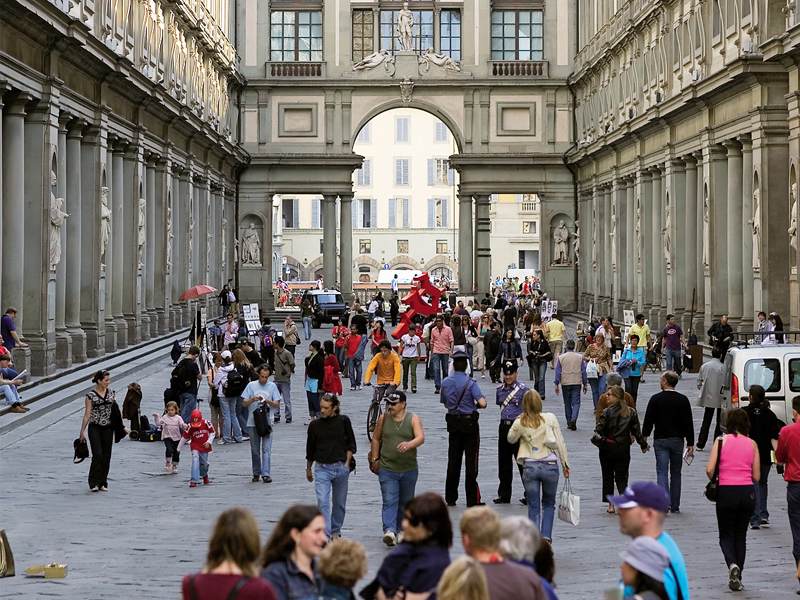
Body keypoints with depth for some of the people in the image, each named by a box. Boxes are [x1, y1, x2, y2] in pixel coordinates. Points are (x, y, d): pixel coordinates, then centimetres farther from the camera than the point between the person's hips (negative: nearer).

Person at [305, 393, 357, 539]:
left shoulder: (343, 421, -1)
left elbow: (351, 444, 7)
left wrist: (347, 463, -2)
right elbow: (310, 448, 13)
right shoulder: (314, 425, 1)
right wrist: (308, 469, 20)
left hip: (341, 468, 1)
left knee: (339, 503, 11)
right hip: (321, 468, -1)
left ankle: (335, 531, 29)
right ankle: (325, 535, -18)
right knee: (323, 502, -14)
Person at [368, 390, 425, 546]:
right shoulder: (383, 419, 1)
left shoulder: (413, 419, -4)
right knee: (389, 501, -13)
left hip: (409, 470, 1)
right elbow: (376, 439, 12)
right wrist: (374, 459, 9)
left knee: (406, 502, 14)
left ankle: (401, 530, 30)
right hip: (387, 469, -1)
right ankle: (389, 531, -24)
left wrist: (409, 444, -37)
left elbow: (421, 438, -17)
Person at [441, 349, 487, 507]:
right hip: (469, 422, -5)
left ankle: (450, 498, 18)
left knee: (453, 460, 12)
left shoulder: (445, 382, 1)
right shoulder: (470, 383, -14)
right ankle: (472, 500, 0)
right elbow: (483, 403, -22)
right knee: (471, 461, -1)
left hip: (453, 423, 5)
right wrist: (475, 405, 0)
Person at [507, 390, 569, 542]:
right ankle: (546, 537, 4)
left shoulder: (520, 422, -3)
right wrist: (565, 464, 7)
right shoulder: (550, 418, -4)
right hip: (550, 465, 0)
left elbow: (511, 439, 17)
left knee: (533, 507, 8)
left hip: (530, 466, 0)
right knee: (549, 504, 18)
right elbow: (560, 442, -1)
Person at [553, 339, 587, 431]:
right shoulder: (580, 357, 1)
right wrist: (584, 384, 12)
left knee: (567, 403, 11)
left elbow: (558, 372, 1)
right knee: (576, 402, -1)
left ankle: (569, 422, 15)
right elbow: (583, 371, 5)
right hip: (577, 383, -1)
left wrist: (557, 384, 6)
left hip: (565, 383, 1)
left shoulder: (560, 357, 0)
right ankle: (573, 419, -22)